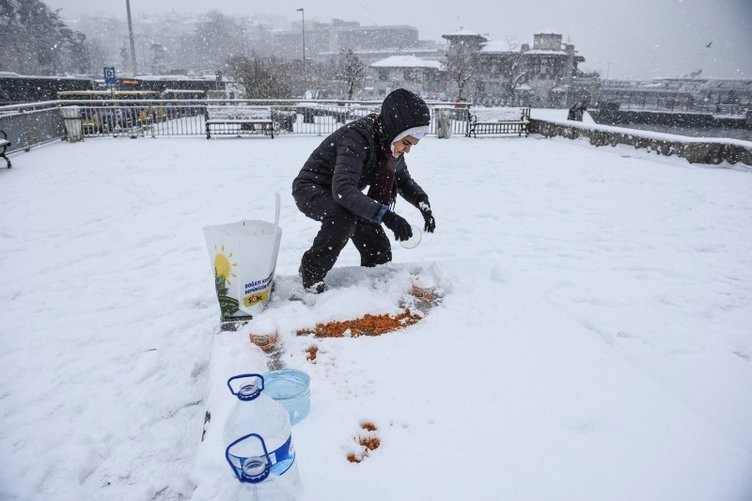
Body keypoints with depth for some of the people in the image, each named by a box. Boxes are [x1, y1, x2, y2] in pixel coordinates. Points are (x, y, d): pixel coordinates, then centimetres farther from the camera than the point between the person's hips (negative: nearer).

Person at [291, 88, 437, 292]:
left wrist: (423, 203, -11)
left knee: (379, 250, -3)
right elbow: (343, 189, -44)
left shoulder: (390, 144, -8)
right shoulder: (356, 137, -33)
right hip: (311, 189, -7)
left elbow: (404, 179, 8)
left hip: (343, 196, 7)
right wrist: (384, 214, -51)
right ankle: (310, 274, -18)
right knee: (345, 217, -38)